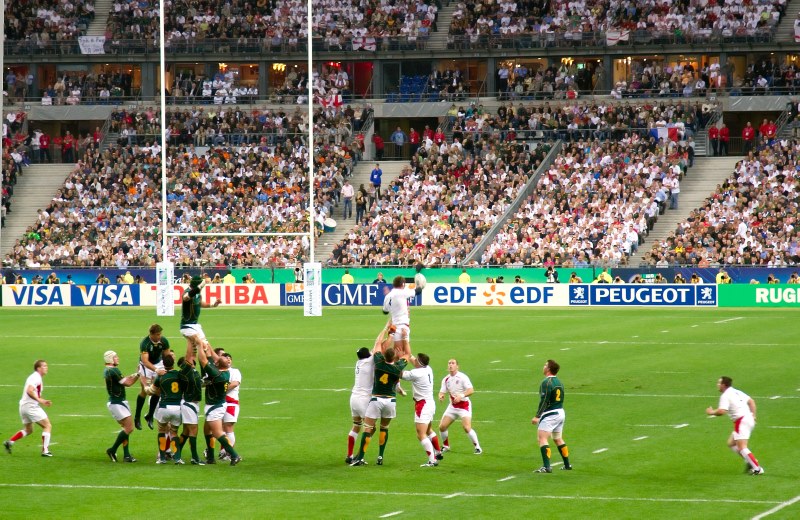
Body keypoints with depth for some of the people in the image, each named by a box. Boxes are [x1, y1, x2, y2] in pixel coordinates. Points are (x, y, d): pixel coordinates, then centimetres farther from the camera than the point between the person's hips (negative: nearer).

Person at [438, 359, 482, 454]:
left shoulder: (462, 377, -14)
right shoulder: (446, 379, 5)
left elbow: (471, 390, -21)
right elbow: (442, 391, 4)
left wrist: (461, 396, -36)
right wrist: (441, 396, -20)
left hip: (464, 406, -6)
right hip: (452, 406, 6)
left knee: (467, 427, -20)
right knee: (442, 426, 0)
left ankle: (477, 447, -5)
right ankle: (445, 446, 22)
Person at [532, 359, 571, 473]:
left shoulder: (546, 383, -15)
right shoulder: (559, 381, 12)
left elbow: (544, 401, -20)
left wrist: (537, 416, -19)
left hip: (550, 415, -9)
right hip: (561, 412, 9)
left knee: (542, 438, -13)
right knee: (558, 438, 22)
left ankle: (546, 467, -25)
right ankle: (567, 464, 28)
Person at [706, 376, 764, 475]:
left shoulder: (725, 396, -10)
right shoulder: (737, 392, 18)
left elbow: (722, 411, -22)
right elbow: (751, 401, 20)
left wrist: (712, 412, -4)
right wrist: (753, 415, 19)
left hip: (742, 421, -10)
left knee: (742, 447, -11)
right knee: (731, 444, 17)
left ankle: (757, 468, -16)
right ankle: (750, 462, 12)